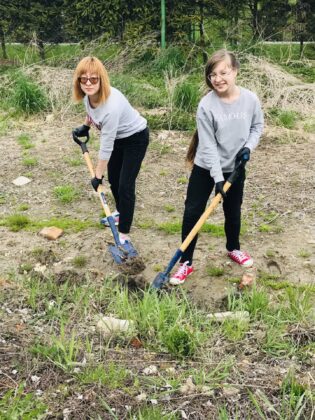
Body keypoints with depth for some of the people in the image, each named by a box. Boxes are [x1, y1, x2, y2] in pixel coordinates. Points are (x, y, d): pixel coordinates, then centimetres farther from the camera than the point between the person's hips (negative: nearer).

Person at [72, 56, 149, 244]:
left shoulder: (112, 105, -40)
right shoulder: (89, 93, -18)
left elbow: (106, 146, -31)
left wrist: (98, 175, -23)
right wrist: (85, 127, 15)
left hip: (135, 137, -8)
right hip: (118, 136, 8)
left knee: (125, 185, -11)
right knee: (113, 179, 19)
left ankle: (124, 234, -2)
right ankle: (121, 213, 43)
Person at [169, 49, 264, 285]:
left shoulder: (250, 99, -11)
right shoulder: (206, 105, -20)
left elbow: (257, 126, 7)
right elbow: (208, 145, -19)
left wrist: (248, 147, -11)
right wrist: (217, 178, -22)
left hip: (235, 167, 3)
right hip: (206, 168, -3)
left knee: (233, 210, 19)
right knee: (193, 212, -2)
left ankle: (233, 248, 45)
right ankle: (186, 262, 12)